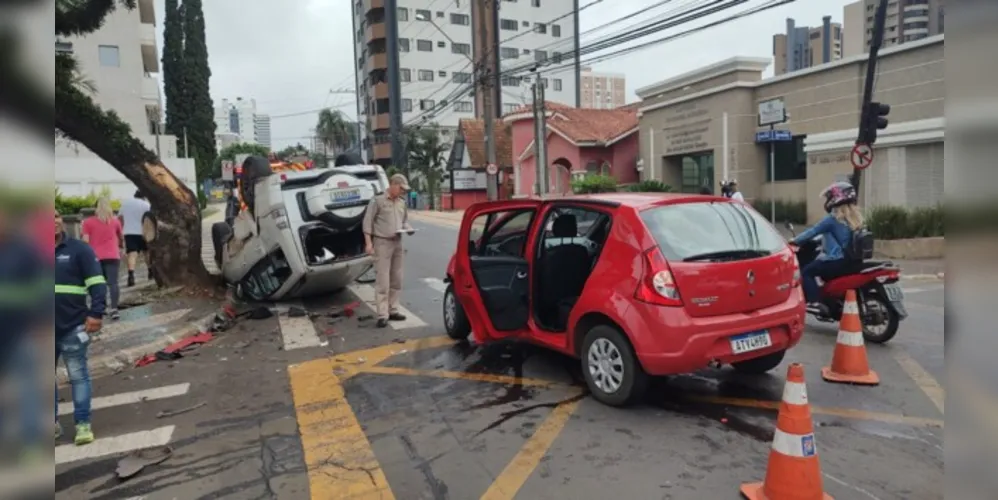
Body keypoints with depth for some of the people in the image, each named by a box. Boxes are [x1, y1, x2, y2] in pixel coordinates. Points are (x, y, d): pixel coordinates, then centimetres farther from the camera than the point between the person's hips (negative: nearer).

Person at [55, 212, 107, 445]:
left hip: (72, 327, -4)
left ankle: (83, 424, 9)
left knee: (78, 375, 2)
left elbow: (97, 283, -7)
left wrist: (95, 314, -17)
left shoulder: (79, 249, -3)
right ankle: (53, 423, 26)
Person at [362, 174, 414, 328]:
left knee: (396, 279, 10)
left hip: (397, 243, 7)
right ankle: (382, 315, -5)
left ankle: (393, 310, 21)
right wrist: (368, 242, -13)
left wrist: (408, 228, -1)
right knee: (383, 281, -8)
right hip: (382, 243, -6)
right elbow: (368, 221, -6)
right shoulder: (378, 200, -6)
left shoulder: (402, 203, 12)